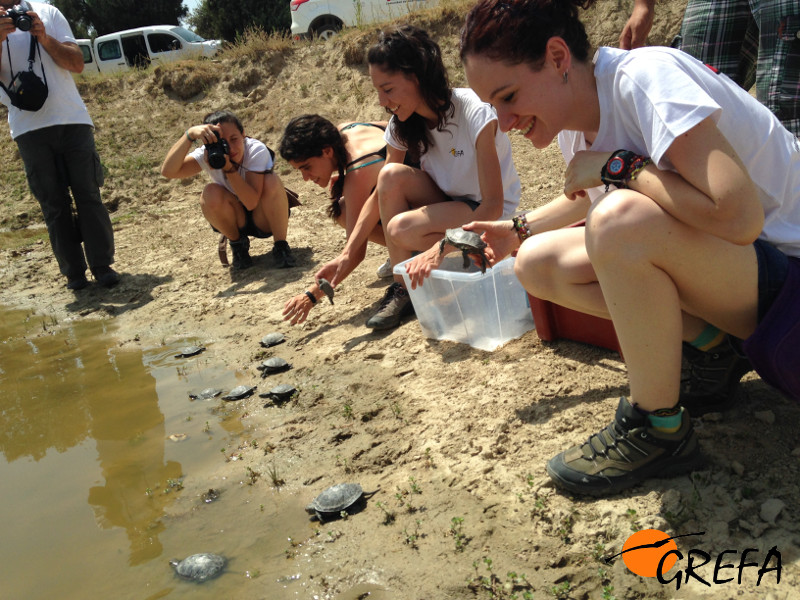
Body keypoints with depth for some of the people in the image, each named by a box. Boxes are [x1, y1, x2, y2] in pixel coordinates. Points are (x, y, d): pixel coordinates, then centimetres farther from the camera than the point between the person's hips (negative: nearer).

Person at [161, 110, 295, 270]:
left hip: (266, 219, -2)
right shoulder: (208, 154, -17)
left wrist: (229, 168, -43)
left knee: (272, 181, -32)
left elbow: (251, 202, -33)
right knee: (211, 193, -29)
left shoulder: (257, 150, -24)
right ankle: (238, 245, -3)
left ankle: (281, 246, -14)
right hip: (235, 221, 2)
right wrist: (189, 134, -43)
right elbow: (168, 171, -34)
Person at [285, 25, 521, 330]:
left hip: (488, 215, -7)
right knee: (392, 175, -23)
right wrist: (348, 255, -12)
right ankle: (402, 288, -17)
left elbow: (493, 205, -26)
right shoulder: (402, 125, -5)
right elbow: (381, 194, -3)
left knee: (401, 230, -31)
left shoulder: (474, 113, -25)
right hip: (447, 205, 7)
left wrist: (441, 250, -36)